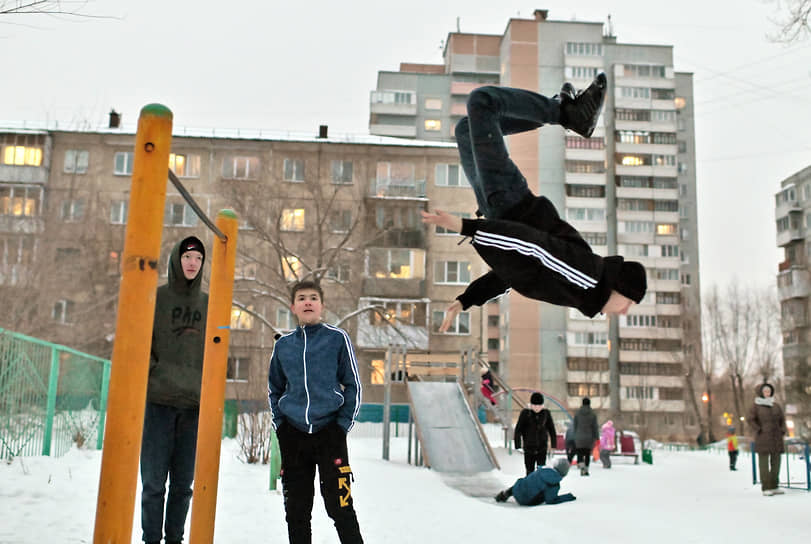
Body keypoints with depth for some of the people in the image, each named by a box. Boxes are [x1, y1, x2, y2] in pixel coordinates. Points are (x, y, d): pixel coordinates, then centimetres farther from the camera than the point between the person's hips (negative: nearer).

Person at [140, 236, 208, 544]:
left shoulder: (209, 304, 13)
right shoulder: (155, 297, 3)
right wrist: (155, 371, -12)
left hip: (196, 404, 3)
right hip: (159, 401, -3)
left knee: (183, 484, 8)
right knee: (154, 481, -1)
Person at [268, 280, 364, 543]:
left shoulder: (337, 338, -1)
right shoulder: (283, 345, 8)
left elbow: (353, 385, 2)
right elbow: (274, 389, 19)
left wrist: (343, 424, -5)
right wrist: (280, 424, 8)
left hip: (330, 431, -3)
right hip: (292, 435, 4)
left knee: (340, 507, -5)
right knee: (296, 510, 10)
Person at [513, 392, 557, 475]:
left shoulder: (546, 413, -4)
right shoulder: (525, 413, -10)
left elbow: (551, 429, 7)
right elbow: (518, 430, -8)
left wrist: (553, 445, 9)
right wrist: (517, 445, -10)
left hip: (542, 449, 1)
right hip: (529, 449, -1)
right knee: (530, 472, 9)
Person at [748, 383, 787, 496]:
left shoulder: (776, 406, 13)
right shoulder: (756, 406, -1)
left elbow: (782, 419, 19)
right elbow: (751, 420, -6)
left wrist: (782, 431, 6)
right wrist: (758, 431, -13)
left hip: (776, 439, 5)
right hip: (763, 439, -5)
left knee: (776, 462, 6)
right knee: (764, 463, -5)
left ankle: (774, 487, 14)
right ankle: (765, 488, -3)